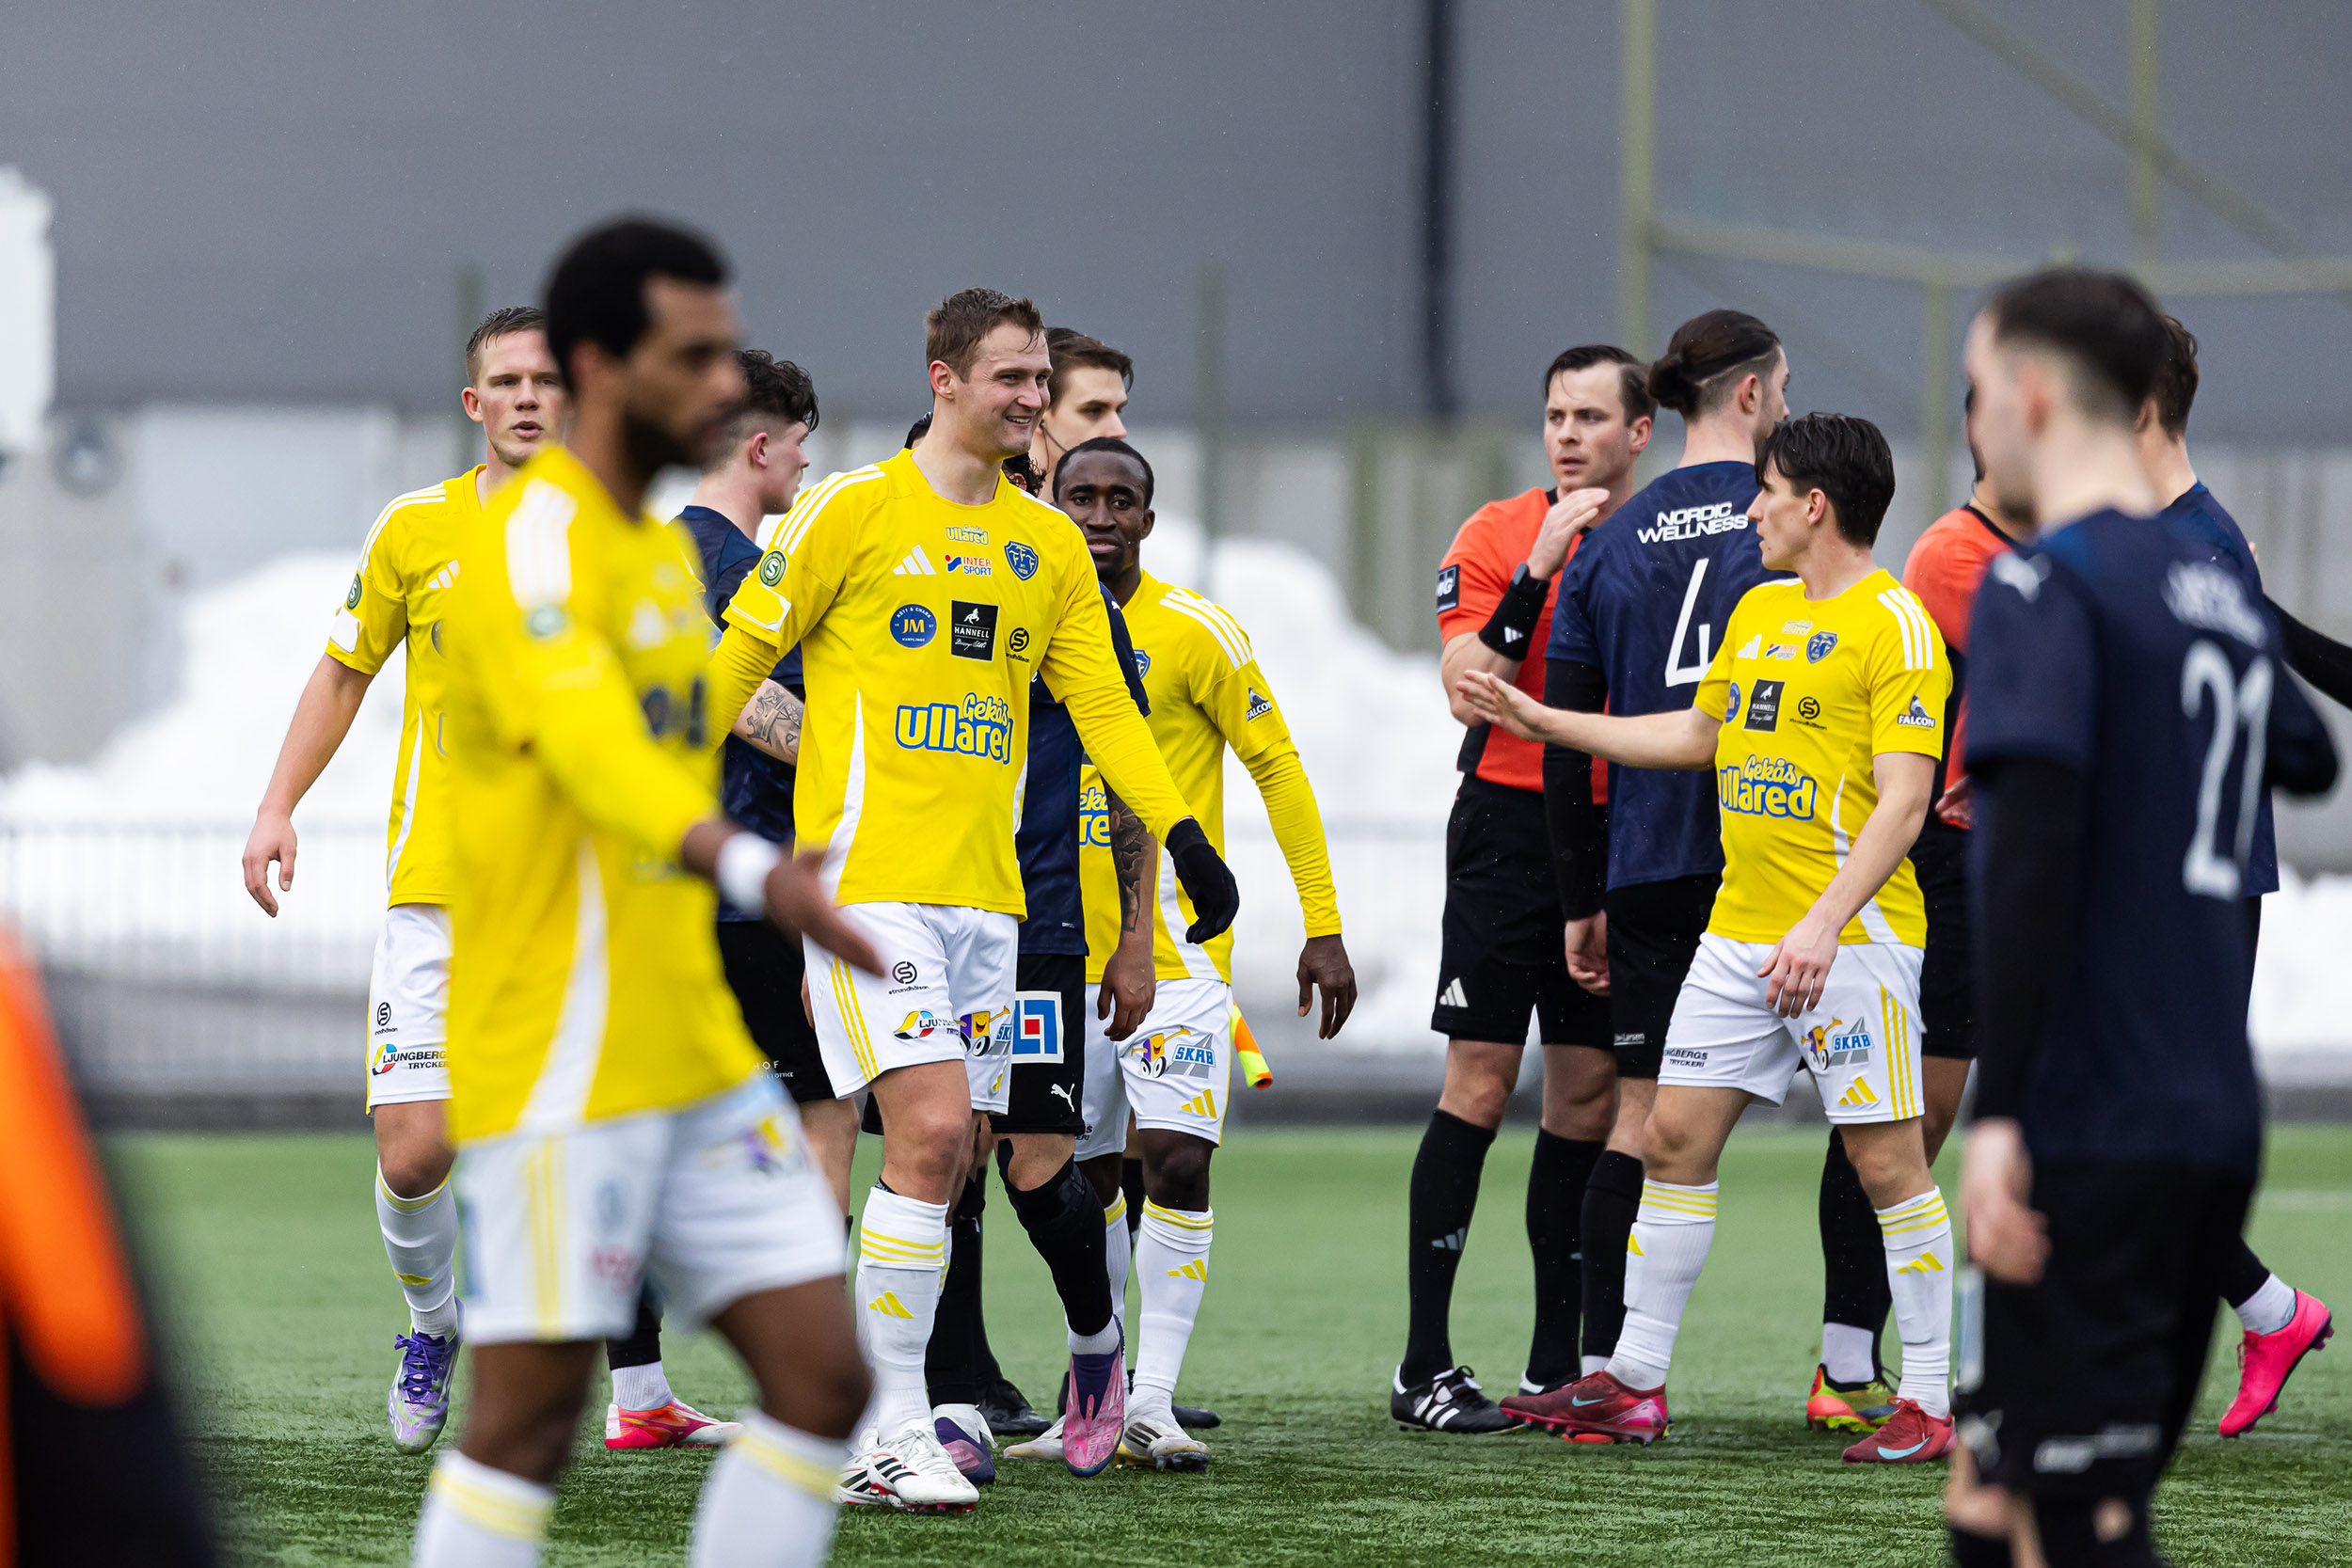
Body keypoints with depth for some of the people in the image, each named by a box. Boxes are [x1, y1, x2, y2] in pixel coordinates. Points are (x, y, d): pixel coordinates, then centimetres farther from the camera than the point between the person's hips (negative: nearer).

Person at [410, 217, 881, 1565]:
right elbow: (592, 750, -31)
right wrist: (759, 871, -47)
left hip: (697, 1061, 9)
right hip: (561, 1073, -9)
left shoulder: (664, 549, 17)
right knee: (530, 1418, -7)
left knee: (822, 1378, 3)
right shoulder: (534, 544, -13)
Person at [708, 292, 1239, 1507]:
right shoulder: (855, 510, -4)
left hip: (983, 890, 6)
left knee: (945, 1159, 3)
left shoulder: (1049, 543, 13)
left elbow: (1102, 705, 13)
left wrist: (1183, 836, 2)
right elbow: (737, 654, -1)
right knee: (931, 1131, -16)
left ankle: (870, 1428, 11)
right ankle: (890, 1432, -11)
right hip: (868, 876, -6)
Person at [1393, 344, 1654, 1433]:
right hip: (1510, 827, -4)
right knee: (1479, 1089, -6)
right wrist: (1537, 572, -20)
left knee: (1590, 1094, 5)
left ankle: (1557, 1364, 12)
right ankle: (1424, 1366, -3)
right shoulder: (1499, 536, -2)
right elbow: (1470, 693, -13)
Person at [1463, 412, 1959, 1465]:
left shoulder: (1893, 624, -10)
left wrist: (1823, 925, -26)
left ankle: (1927, 1404, 0)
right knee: (1676, 1134, 7)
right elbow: (1698, 735, 30)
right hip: (1737, 931, 8)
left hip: (1853, 936, -8)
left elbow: (1902, 800, -17)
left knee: (1884, 1157, -6)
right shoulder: (1757, 609, 16)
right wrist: (1540, 721, 30)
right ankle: (1634, 1385, 14)